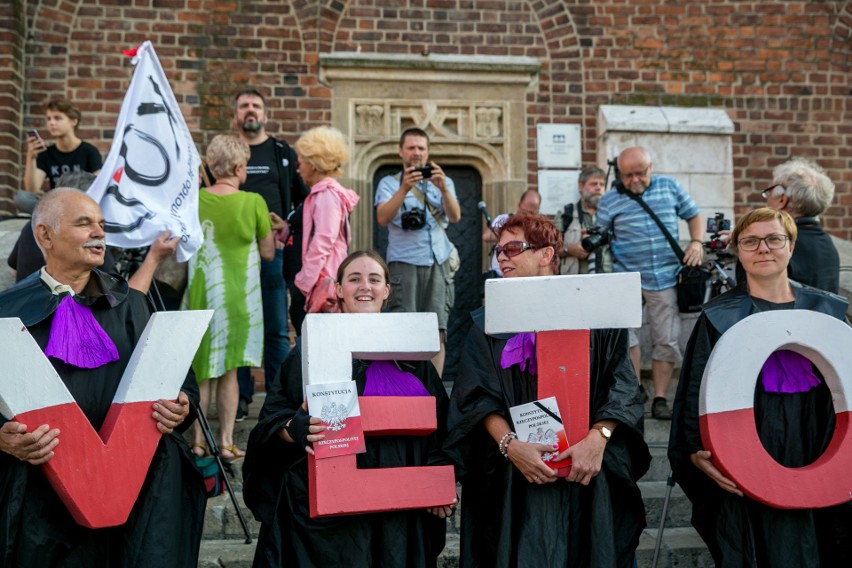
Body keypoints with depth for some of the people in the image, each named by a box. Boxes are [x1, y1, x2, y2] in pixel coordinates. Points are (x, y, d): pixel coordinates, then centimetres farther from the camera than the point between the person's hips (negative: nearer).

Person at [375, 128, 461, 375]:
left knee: (437, 331, -2)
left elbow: (455, 217, 0)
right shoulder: (389, 183, 11)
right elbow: (383, 218, -7)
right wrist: (404, 189, -19)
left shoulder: (443, 182, 17)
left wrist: (443, 188, -16)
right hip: (404, 262, -2)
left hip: (438, 262, 2)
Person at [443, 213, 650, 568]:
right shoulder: (489, 323, 8)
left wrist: (597, 438, -18)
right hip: (515, 476, 1)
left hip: (586, 473, 0)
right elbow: (479, 396, -1)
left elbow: (620, 385, -2)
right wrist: (509, 444, -18)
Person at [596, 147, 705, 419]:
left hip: (665, 279, 2)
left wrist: (697, 243, 2)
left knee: (667, 340, 4)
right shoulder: (609, 201, 3)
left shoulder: (670, 187, 8)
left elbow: (693, 215, 16)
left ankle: (660, 399, 15)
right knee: (626, 337, -6)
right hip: (626, 277, -1)